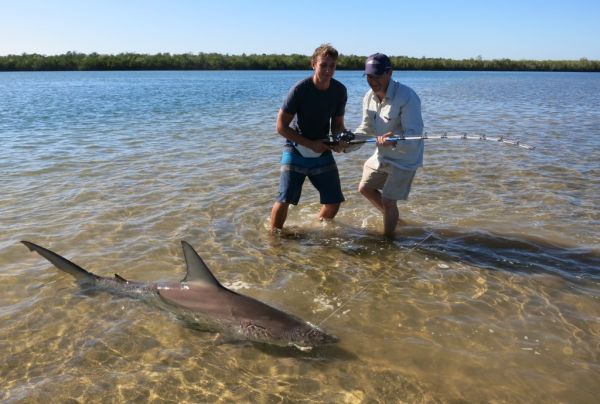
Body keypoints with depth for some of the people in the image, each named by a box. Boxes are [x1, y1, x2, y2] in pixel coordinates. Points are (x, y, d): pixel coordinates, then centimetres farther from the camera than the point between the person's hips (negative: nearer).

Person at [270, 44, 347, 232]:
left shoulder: (340, 90, -6)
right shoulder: (300, 89, -19)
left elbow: (337, 124, 6)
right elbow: (281, 126, -15)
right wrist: (310, 144, -19)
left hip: (322, 150, 4)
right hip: (296, 149, -4)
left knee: (334, 201, 5)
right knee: (285, 199, -12)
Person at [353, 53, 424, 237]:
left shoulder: (407, 97, -27)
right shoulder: (369, 97, -4)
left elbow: (414, 133, -32)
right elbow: (366, 127, 9)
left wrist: (395, 141, -53)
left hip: (404, 157, -8)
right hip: (382, 154, 8)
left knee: (388, 201, -7)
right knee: (365, 188, 18)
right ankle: (393, 217, 40)